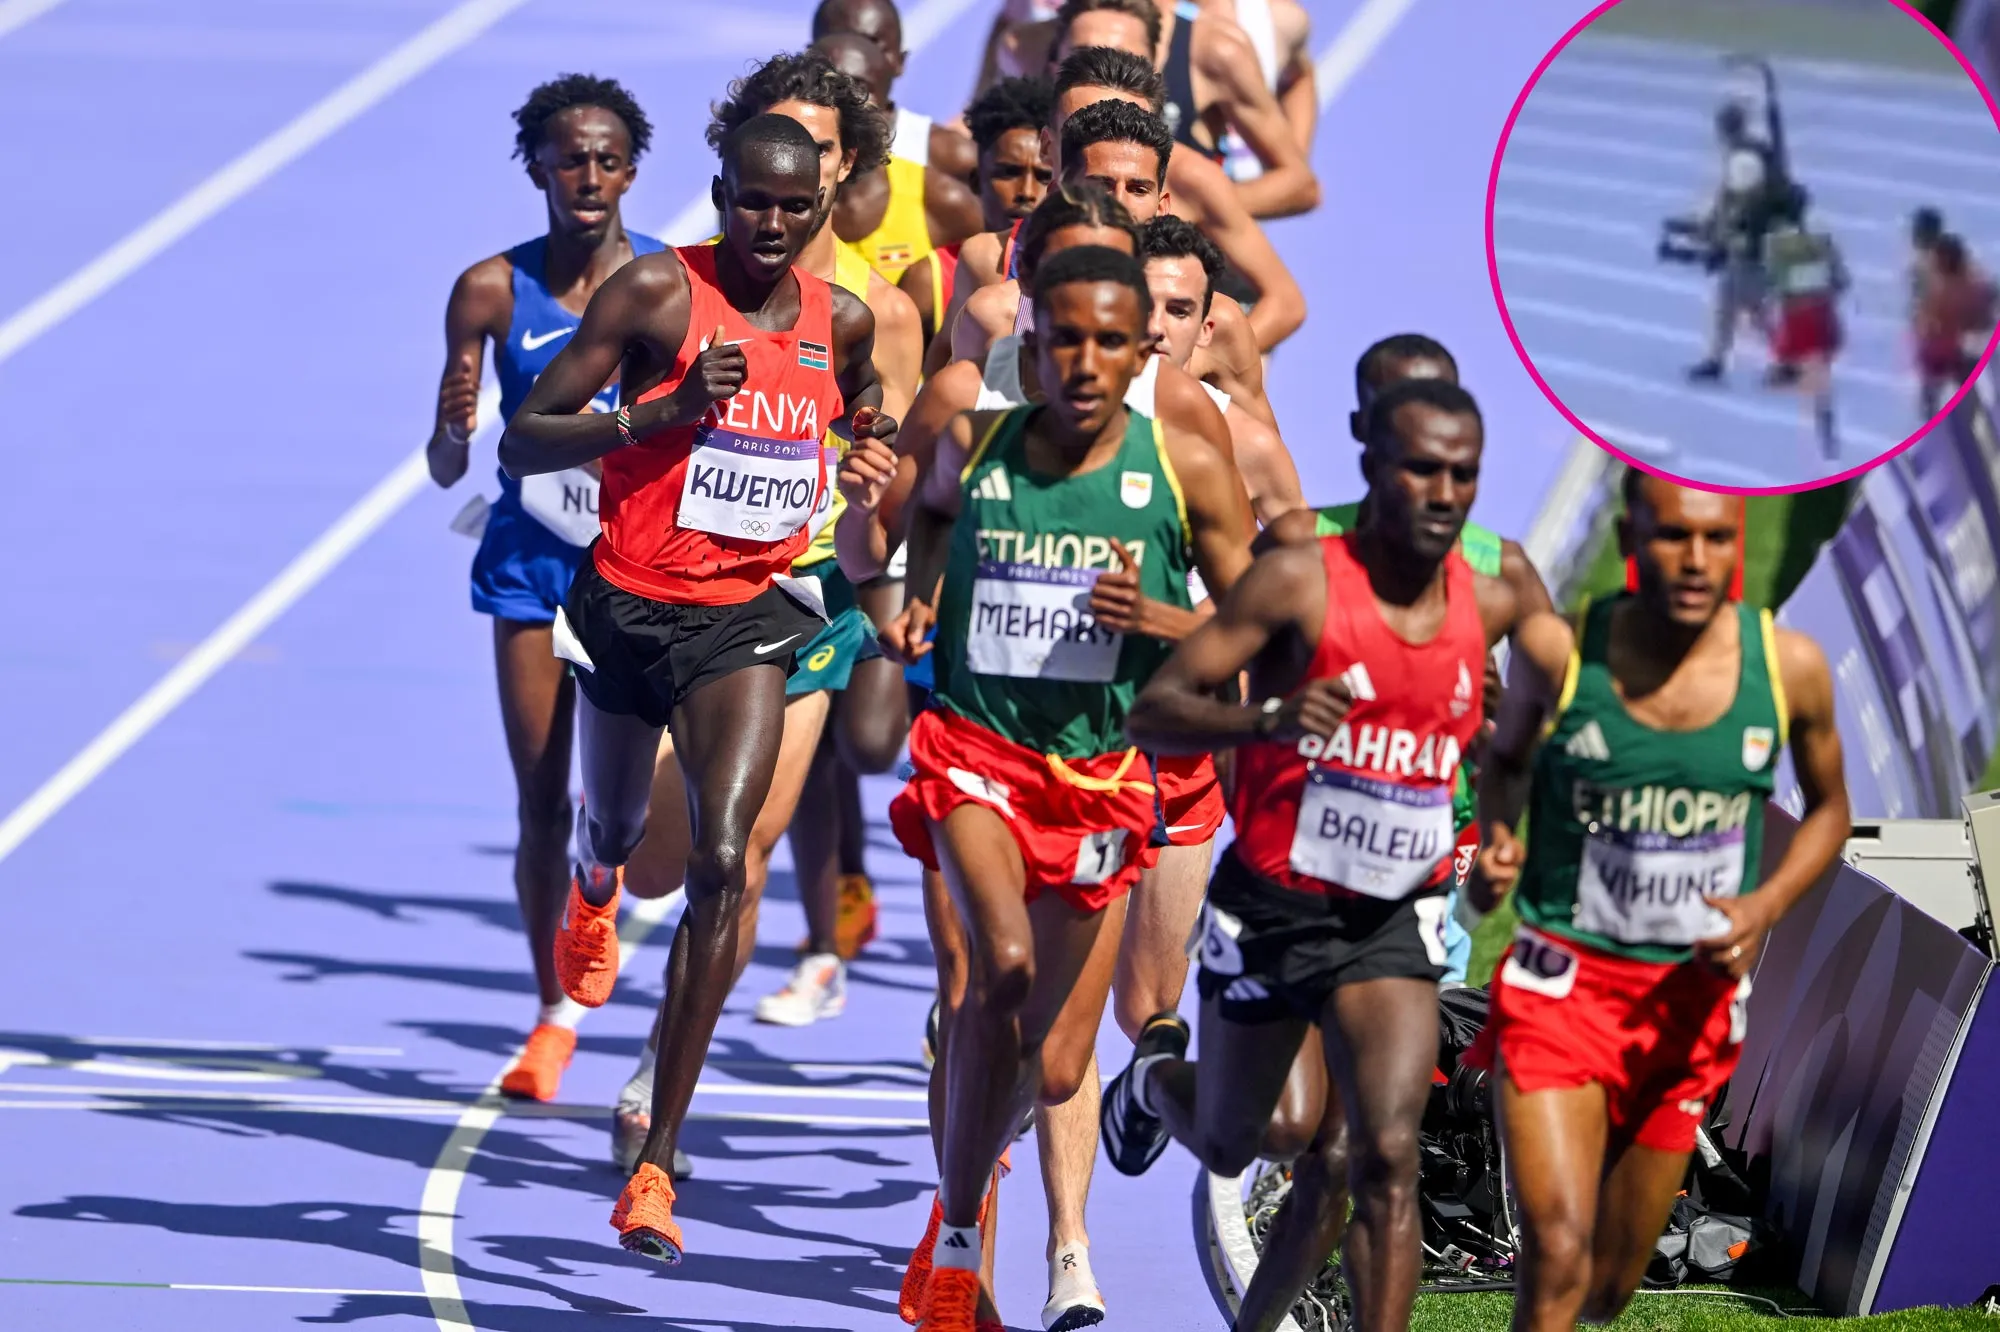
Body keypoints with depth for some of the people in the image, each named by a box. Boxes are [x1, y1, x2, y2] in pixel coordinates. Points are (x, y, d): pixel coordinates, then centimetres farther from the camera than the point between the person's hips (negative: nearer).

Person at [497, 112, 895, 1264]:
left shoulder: (841, 321, 1)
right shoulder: (657, 294, -12)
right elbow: (523, 442, -12)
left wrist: (877, 437, 4)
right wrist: (658, 413, -26)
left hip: (747, 618, 1)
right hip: (630, 604, -1)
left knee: (720, 864, -17)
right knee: (614, 829, 22)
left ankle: (658, 1160, -15)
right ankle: (594, 894, 66)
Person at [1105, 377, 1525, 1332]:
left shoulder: (1489, 605, -2)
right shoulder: (1300, 582, -16)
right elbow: (1150, 716, -20)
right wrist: (1269, 719, -37)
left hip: (1392, 922, 2)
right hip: (1271, 907, -2)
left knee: (1388, 1156, -17)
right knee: (1226, 1146, 19)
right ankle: (1159, 1069, 55)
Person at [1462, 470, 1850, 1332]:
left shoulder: (1789, 668, -8)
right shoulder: (1557, 650, -11)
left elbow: (1828, 811, 10)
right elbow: (1507, 759, 11)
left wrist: (1763, 909, -8)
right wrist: (1494, 844, -11)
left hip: (1692, 1001, 3)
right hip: (1564, 980, -3)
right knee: (1558, 1259, -22)